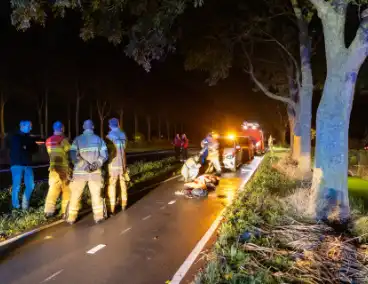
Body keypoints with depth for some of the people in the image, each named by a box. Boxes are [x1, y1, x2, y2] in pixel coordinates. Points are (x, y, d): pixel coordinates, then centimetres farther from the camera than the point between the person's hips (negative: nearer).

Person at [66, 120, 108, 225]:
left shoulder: (77, 139, 3)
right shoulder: (99, 139, 6)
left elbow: (73, 155, -12)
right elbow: (104, 155, -4)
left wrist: (84, 165, -16)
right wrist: (97, 164, -12)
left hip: (79, 172, -1)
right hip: (95, 172, 1)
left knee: (75, 195, 10)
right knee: (96, 194, 9)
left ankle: (71, 218, 14)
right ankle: (99, 217, 10)